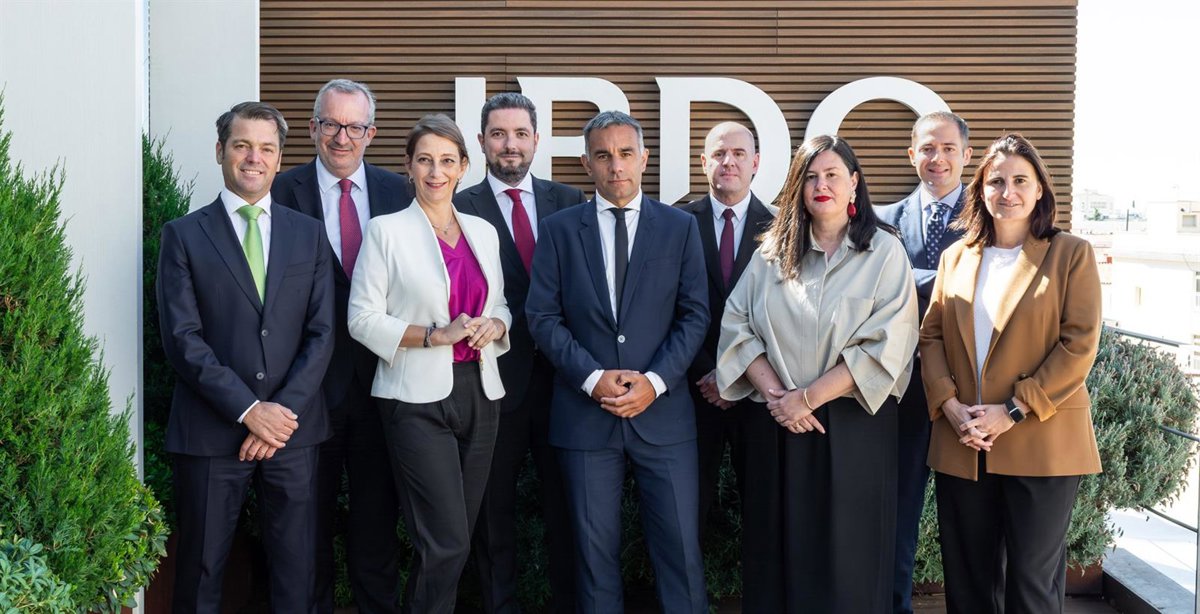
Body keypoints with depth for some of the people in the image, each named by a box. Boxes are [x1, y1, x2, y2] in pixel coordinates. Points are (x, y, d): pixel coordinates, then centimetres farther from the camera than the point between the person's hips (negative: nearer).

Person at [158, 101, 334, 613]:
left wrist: (284, 410, -9)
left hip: (292, 426, 2)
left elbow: (322, 332, 3)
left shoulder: (309, 234, 9)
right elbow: (182, 337, -6)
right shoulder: (185, 234, 2)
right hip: (211, 431, -2)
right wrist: (248, 410, -14)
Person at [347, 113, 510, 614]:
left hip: (478, 393, 5)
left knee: (456, 540, 9)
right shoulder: (386, 231, -2)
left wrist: (494, 326, -3)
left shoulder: (483, 232, 12)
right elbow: (363, 320, -6)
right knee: (447, 542, -10)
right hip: (417, 398, -5)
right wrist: (436, 335, -17)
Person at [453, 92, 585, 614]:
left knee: (566, 500, 11)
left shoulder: (569, 201, 6)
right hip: (495, 376, -2)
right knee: (494, 507, 11)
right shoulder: (459, 209, -2)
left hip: (560, 373, 2)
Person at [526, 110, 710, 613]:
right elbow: (542, 317, 1)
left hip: (663, 412, 0)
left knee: (681, 548, 1)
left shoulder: (680, 227, 6)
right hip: (585, 414, 0)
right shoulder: (559, 230, 5)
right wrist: (592, 377, -11)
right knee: (595, 550, 7)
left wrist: (655, 380, -10)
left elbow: (695, 314, 3)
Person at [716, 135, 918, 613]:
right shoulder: (772, 253, 8)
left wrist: (808, 398, -14)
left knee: (849, 557, 3)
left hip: (854, 425, -3)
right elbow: (737, 327, 2)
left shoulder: (884, 253, -2)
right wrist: (776, 395, -12)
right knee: (784, 552, 8)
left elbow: (885, 345, -12)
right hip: (779, 428, 3)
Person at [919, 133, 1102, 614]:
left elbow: (1080, 344, -9)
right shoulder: (956, 257, 12)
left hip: (1041, 444, -4)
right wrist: (950, 405, -8)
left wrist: (1013, 411, -15)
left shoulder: (1071, 254, -1)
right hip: (961, 445, 4)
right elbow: (931, 336, 8)